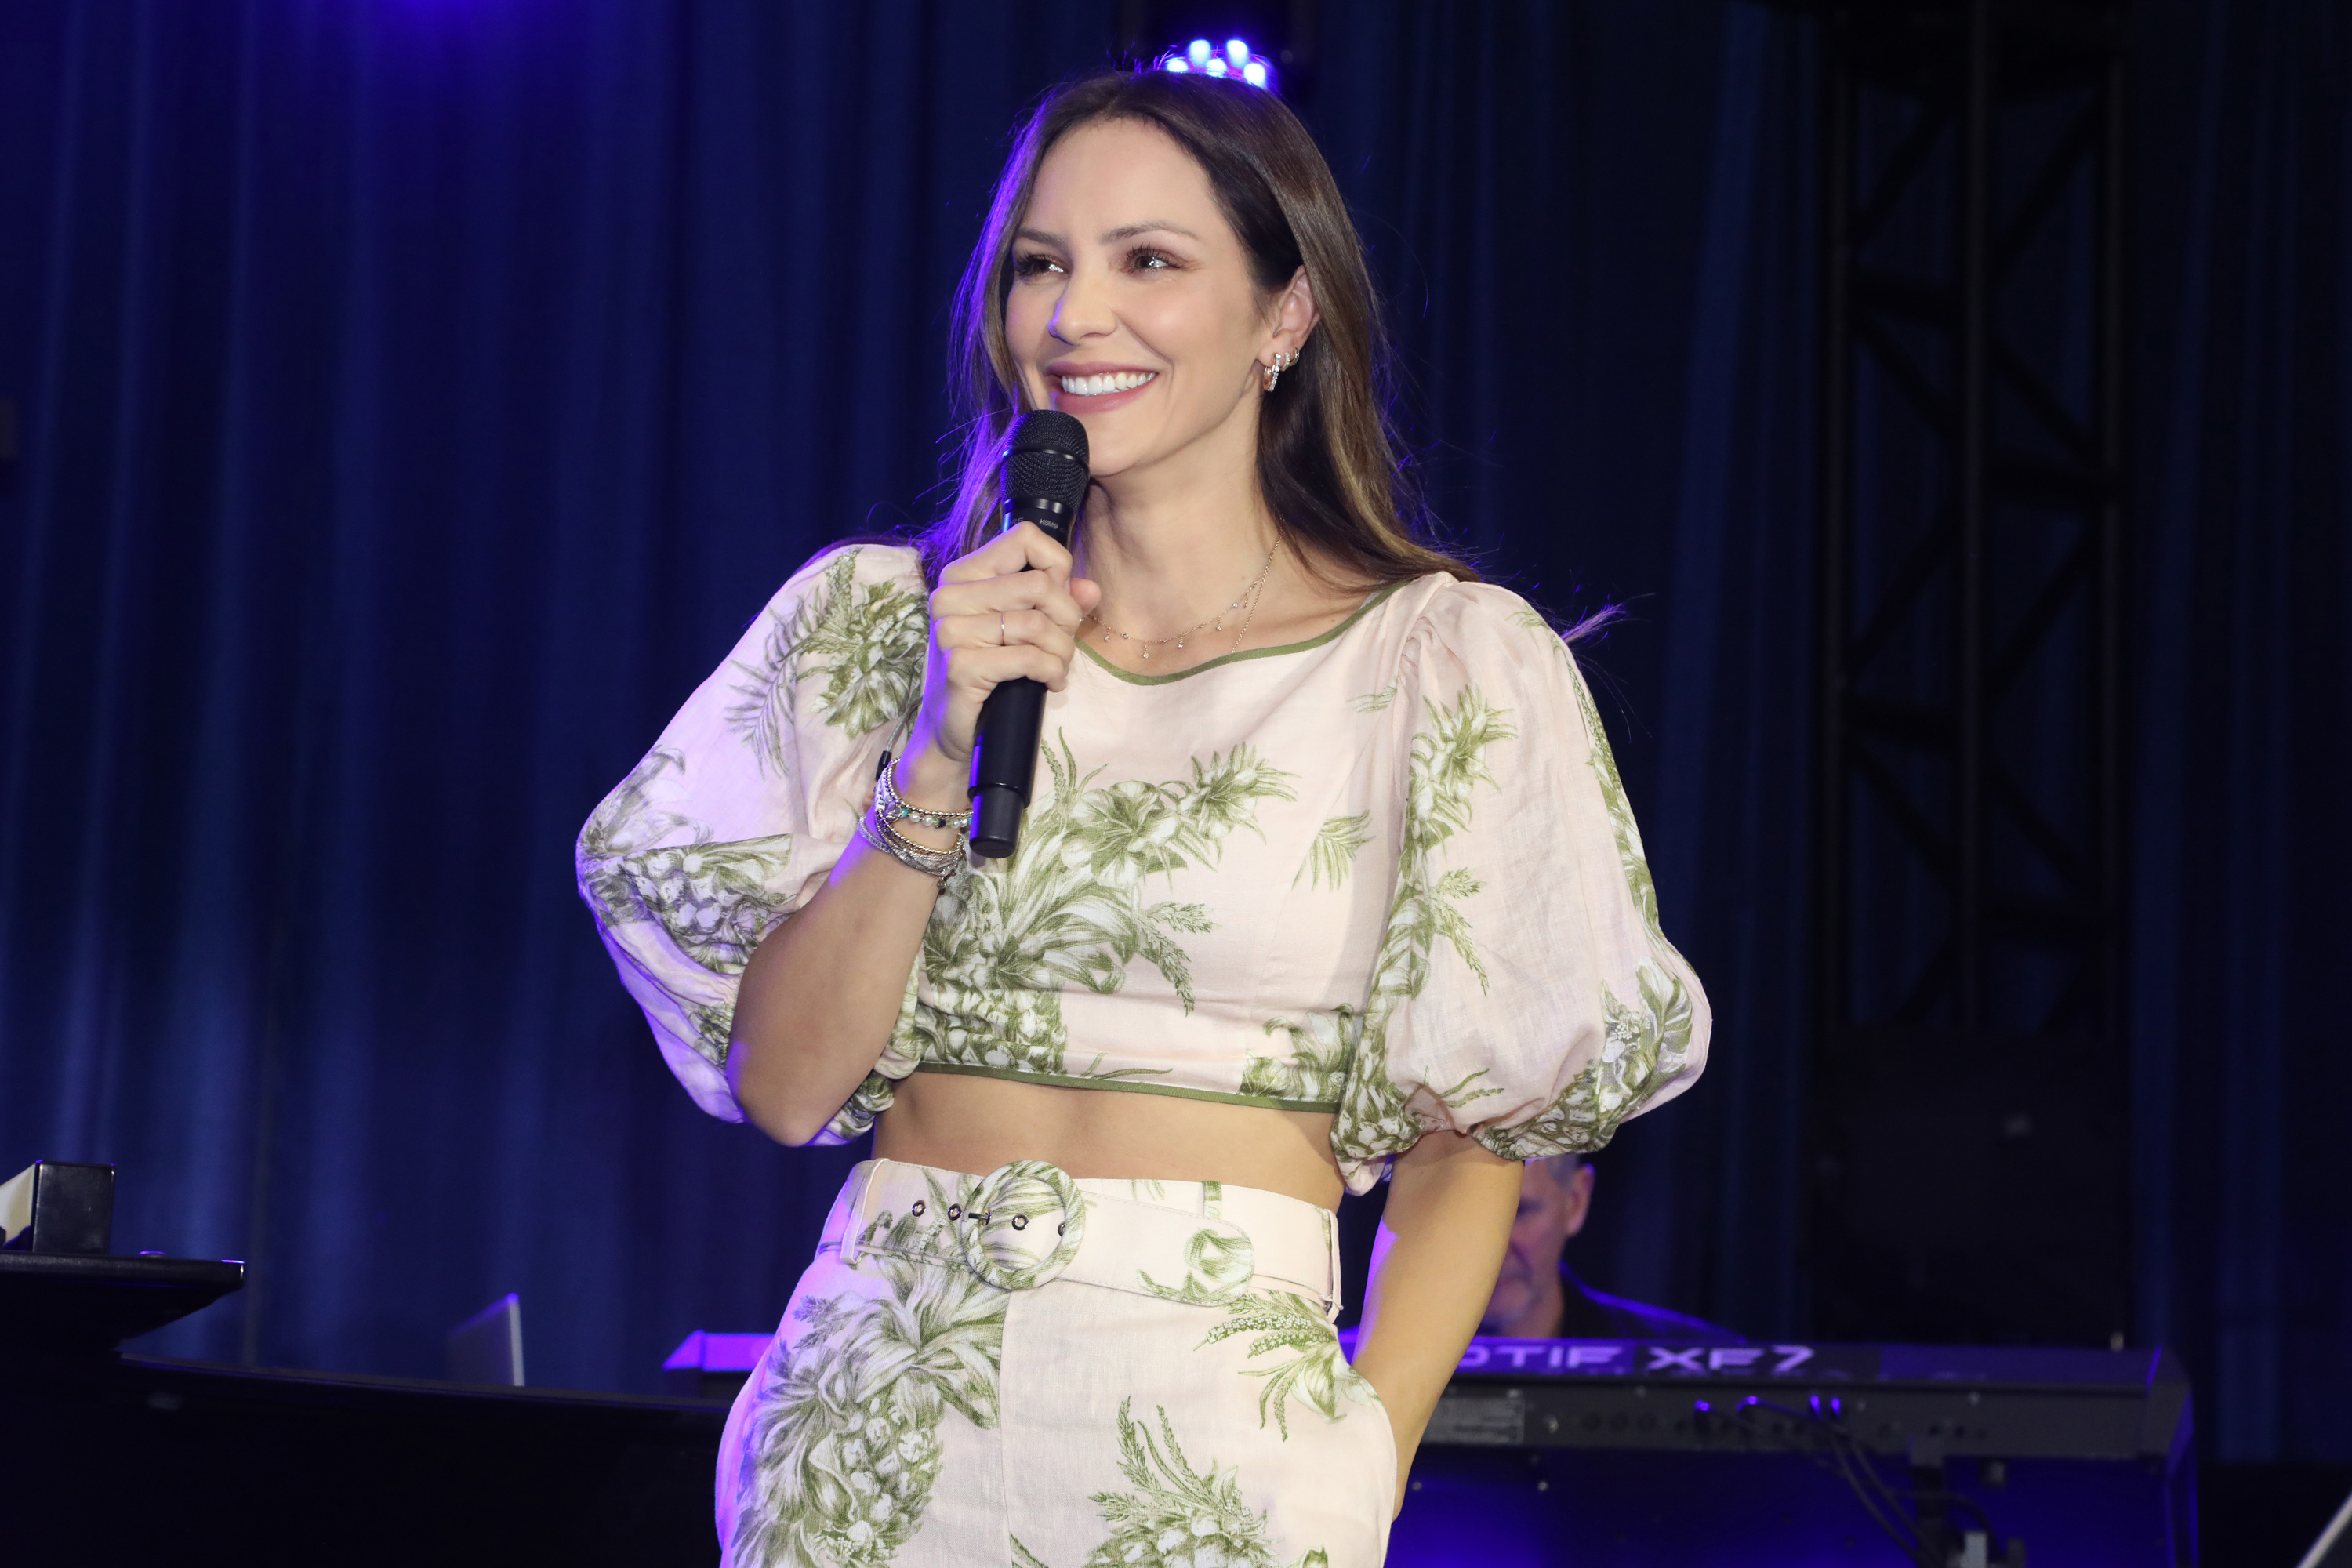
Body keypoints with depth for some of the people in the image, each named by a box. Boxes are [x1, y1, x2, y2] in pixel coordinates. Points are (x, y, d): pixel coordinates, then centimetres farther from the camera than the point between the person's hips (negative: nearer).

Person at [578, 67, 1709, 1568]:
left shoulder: (1445, 666, -2)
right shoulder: (884, 622, 5)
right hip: (873, 1402, 2)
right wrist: (940, 756, -12)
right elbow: (784, 1083, -1)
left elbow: (1472, 1136, 1)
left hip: (1215, 1436, -2)